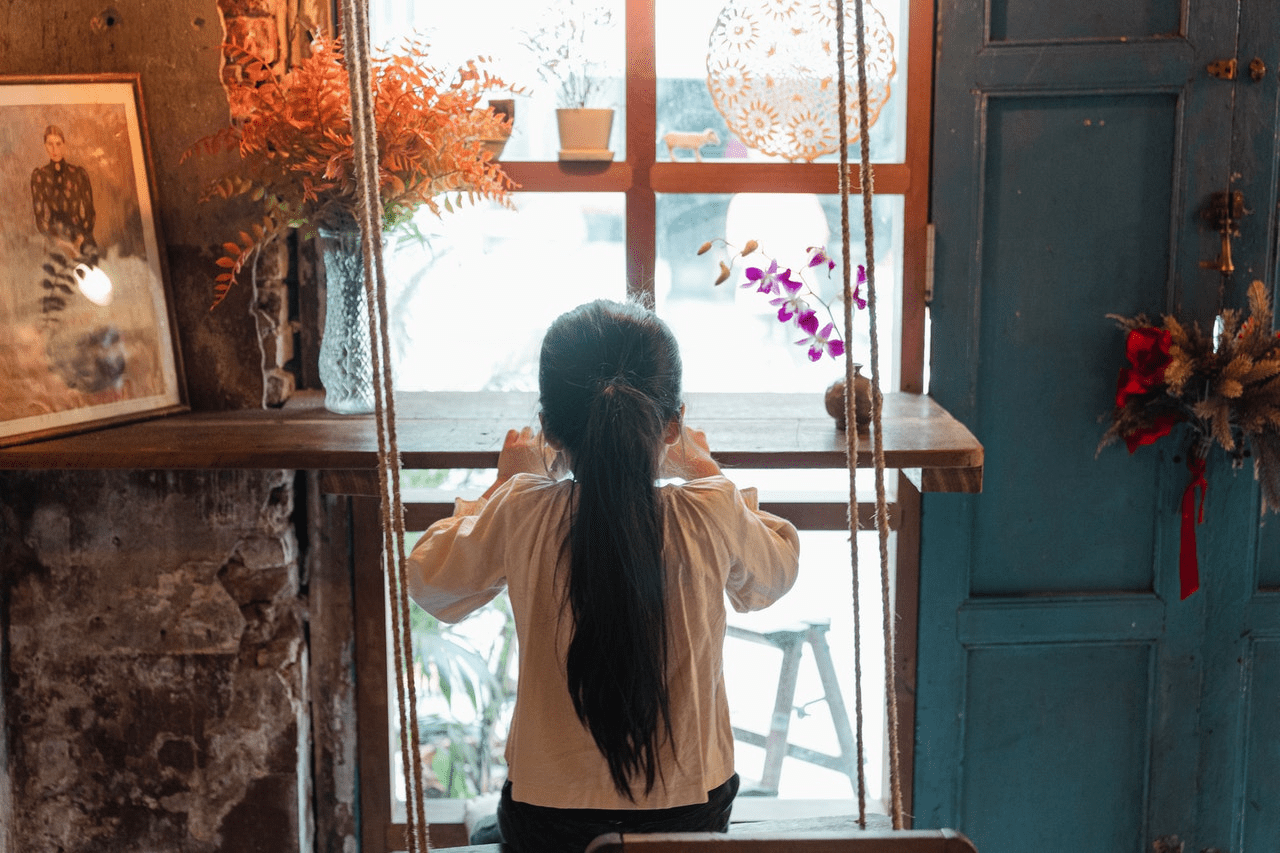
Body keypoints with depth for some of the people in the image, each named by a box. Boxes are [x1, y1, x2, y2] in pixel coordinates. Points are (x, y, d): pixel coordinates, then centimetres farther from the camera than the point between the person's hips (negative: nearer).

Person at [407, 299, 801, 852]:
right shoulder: (714, 515, -16)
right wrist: (705, 472, 18)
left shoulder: (518, 515, -17)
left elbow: (430, 583, 4)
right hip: (691, 806, 1)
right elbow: (773, 576, 8)